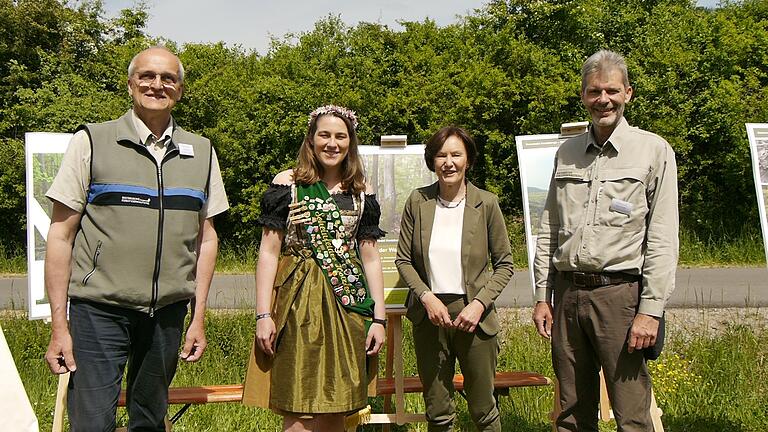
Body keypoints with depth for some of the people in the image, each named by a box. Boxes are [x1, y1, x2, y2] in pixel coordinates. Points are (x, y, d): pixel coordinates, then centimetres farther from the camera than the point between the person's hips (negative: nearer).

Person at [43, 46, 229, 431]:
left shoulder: (201, 152, 9)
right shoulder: (91, 142, -1)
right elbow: (61, 234, -2)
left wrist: (198, 318, 9)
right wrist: (59, 324, -6)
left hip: (168, 313, 3)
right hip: (100, 311, -3)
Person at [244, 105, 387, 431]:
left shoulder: (361, 192, 12)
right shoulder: (288, 184, 2)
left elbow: (370, 258, 13)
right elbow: (269, 252, -2)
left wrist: (379, 318, 7)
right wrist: (263, 314, -9)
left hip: (348, 307, 3)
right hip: (299, 304, -3)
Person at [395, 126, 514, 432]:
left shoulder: (486, 203, -3)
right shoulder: (418, 201, 0)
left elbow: (504, 264, 1)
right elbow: (403, 260, 5)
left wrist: (480, 303, -12)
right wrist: (427, 297, -10)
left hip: (474, 315, -1)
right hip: (429, 314, 1)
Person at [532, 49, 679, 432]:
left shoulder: (653, 151, 0)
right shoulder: (567, 153, 14)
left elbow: (663, 239, -5)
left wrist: (650, 310, -11)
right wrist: (542, 296, 11)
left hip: (619, 293, -4)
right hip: (567, 293, 5)